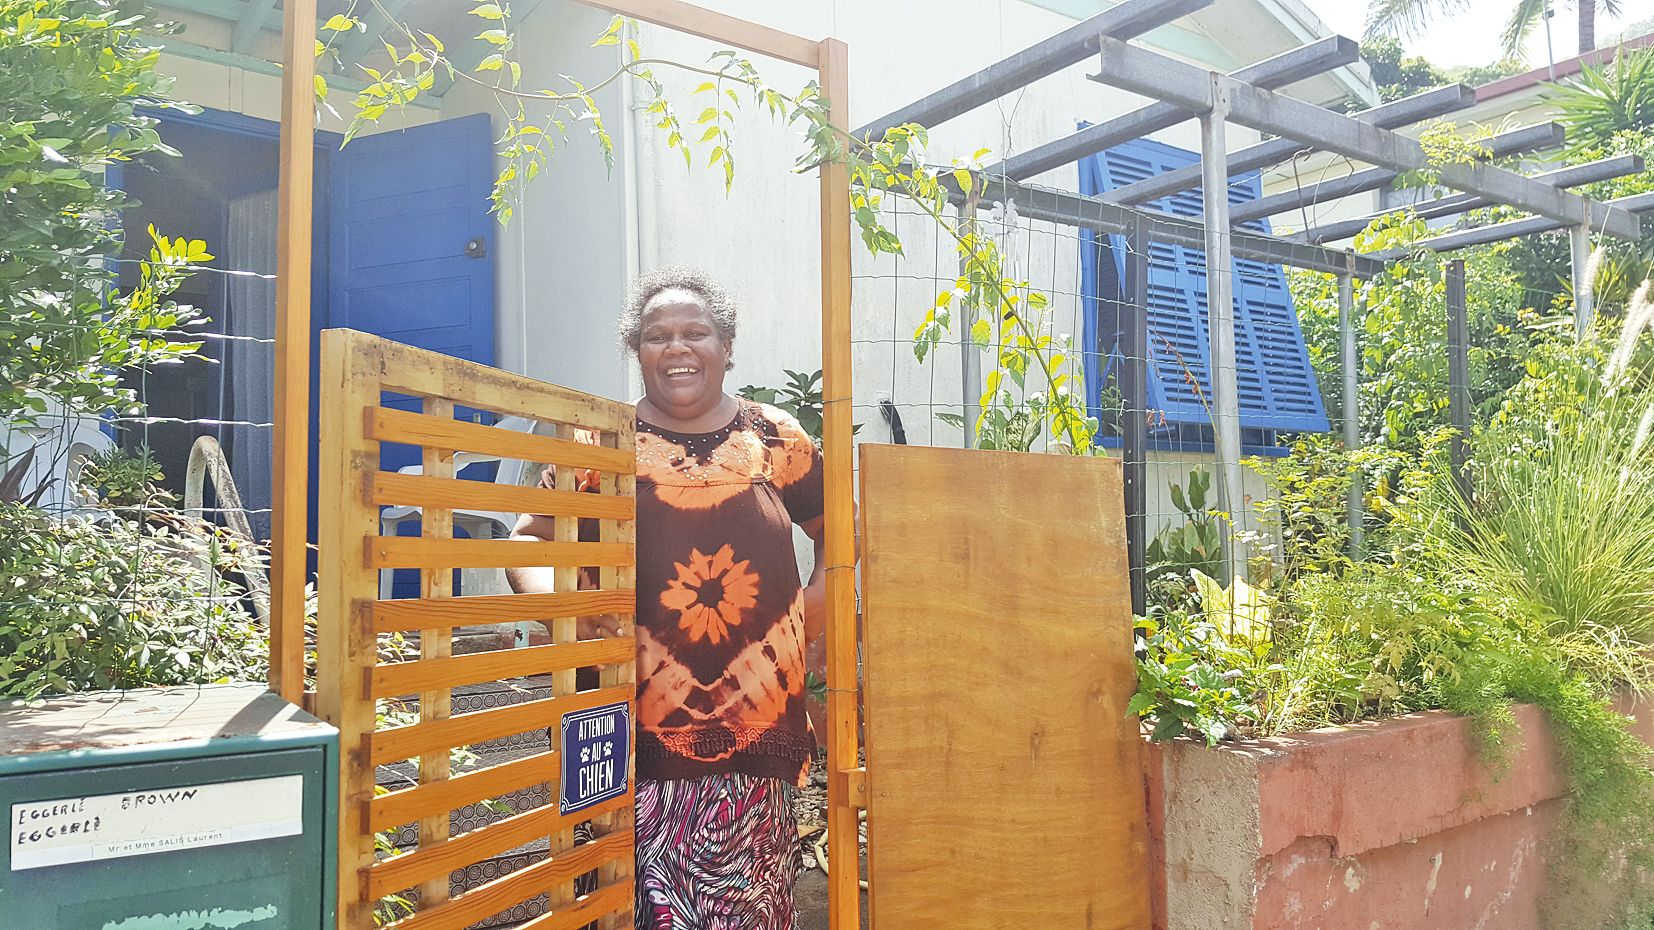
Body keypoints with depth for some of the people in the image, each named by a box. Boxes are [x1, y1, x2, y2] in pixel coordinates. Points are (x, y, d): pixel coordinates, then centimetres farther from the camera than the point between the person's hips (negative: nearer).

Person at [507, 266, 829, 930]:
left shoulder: (775, 439, 10)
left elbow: (837, 530, 19)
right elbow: (528, 538, 6)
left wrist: (815, 613, 4)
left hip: (760, 726, 1)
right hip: (641, 727, -1)